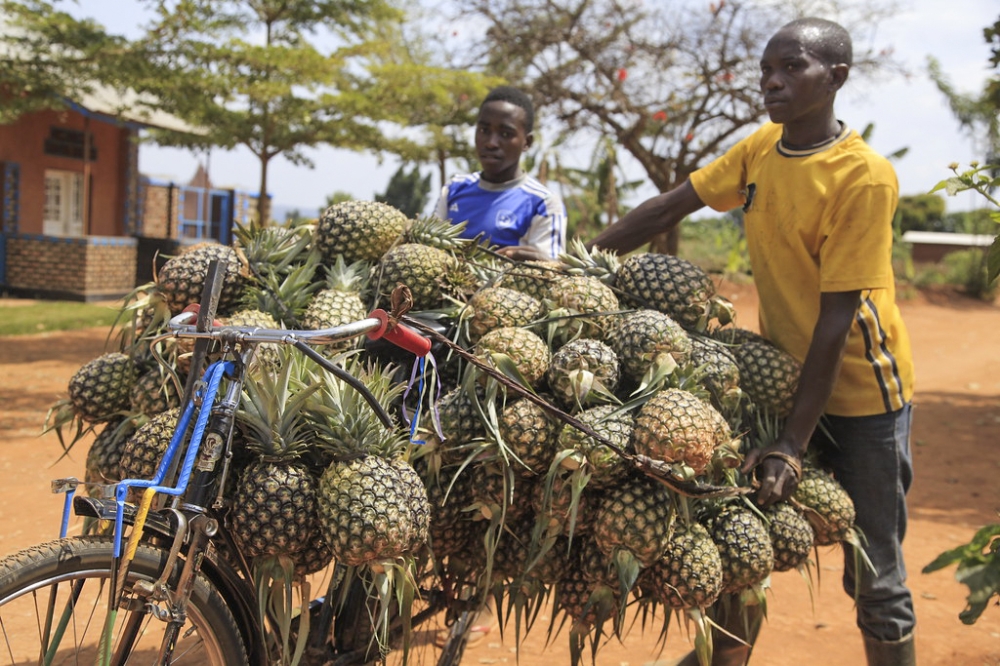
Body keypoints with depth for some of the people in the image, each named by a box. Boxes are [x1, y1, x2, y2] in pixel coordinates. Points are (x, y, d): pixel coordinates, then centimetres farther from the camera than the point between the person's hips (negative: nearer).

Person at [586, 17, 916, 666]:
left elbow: (837, 316, -23)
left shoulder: (865, 177, -21)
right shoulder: (762, 148, -1)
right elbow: (670, 206, 2)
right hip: (783, 375, 6)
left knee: (875, 577, 4)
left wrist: (794, 443, -24)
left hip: (862, 392, -6)